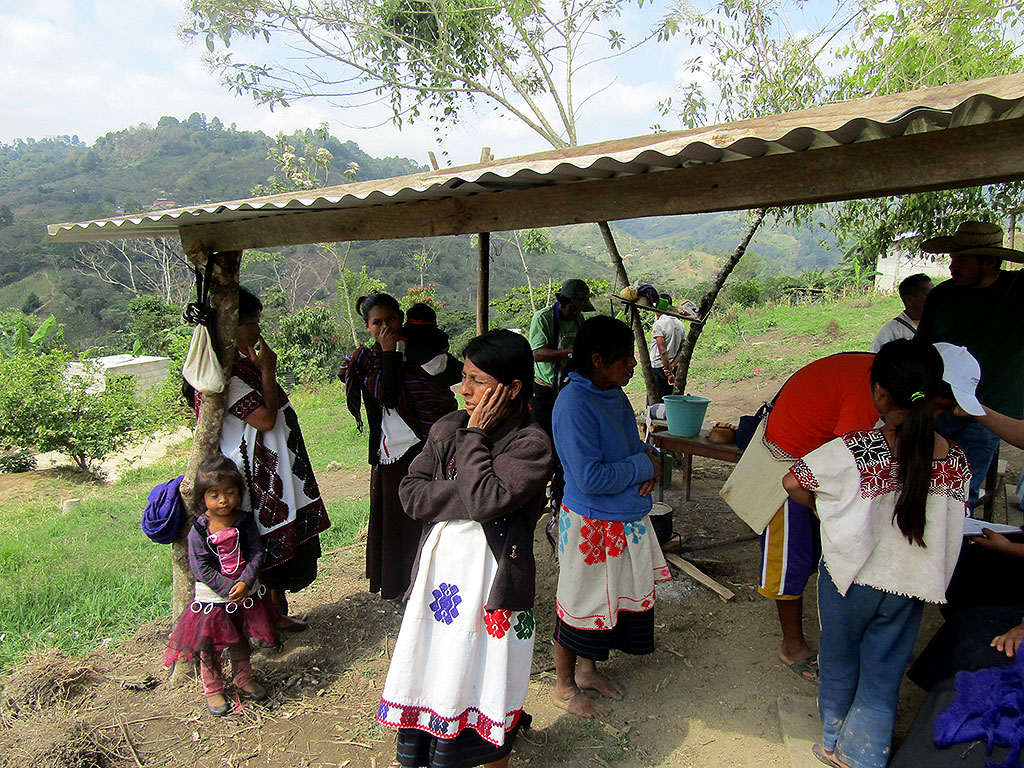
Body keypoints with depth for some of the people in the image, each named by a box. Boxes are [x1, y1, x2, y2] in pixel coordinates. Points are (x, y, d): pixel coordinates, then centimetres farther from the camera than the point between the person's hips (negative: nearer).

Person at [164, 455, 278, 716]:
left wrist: (245, 582, -21)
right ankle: (213, 690, 29)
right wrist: (228, 588, -20)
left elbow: (257, 552, -8)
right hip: (212, 598, -2)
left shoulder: (245, 521, -8)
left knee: (242, 640, 20)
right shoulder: (198, 530, -15)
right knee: (209, 645, 8)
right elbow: (200, 568, -16)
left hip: (245, 591, 3)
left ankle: (243, 680, 41)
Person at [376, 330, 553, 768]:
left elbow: (485, 501, -27)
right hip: (438, 567, 5)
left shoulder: (532, 445, -15)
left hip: (491, 577, -5)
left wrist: (476, 435, -18)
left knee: (485, 678, 11)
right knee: (433, 673, 17)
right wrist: (465, 494, -18)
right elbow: (411, 494, -5)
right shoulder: (447, 428, 2)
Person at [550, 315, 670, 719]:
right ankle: (565, 686, 32)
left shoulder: (614, 395, 3)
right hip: (591, 526, -8)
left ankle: (588, 669, 44)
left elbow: (632, 445, 16)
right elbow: (589, 478, -29)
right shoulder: (574, 405, -24)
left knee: (614, 598, 22)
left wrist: (651, 464, -7)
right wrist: (644, 465, -19)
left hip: (627, 521, 8)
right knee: (581, 603, 10)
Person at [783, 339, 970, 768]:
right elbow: (950, 529, 1)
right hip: (910, 587, 3)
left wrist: (822, 509, 0)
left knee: (840, 661, 20)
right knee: (883, 676, 18)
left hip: (852, 577, -3)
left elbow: (793, 483, -20)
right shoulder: (955, 460, -11)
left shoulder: (856, 451, -25)